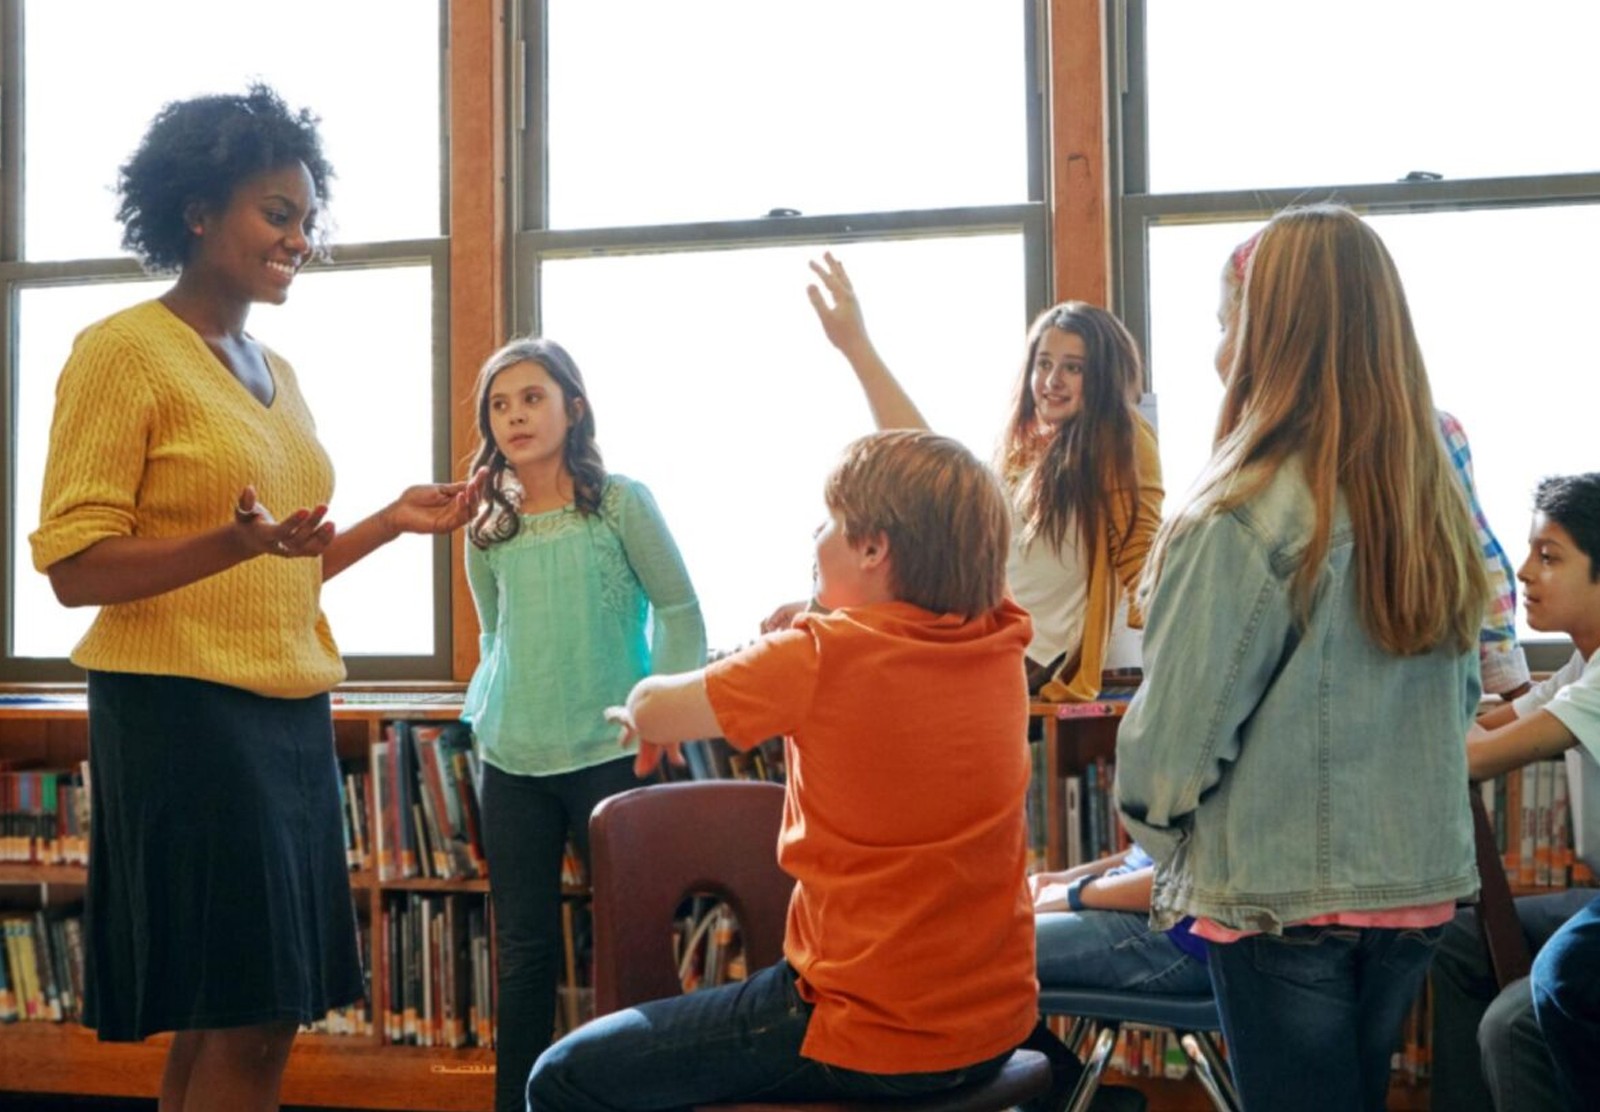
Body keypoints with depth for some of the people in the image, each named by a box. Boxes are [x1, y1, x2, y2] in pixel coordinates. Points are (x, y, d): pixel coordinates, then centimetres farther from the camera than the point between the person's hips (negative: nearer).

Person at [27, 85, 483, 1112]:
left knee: (238, 1022, 10)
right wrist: (237, 541, -26)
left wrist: (392, 522, 11)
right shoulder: (124, 352, -7)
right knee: (245, 1024, -7)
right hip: (185, 712, -7)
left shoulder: (276, 372, 17)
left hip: (292, 716, 8)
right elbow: (75, 566, -12)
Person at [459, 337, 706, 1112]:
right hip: (512, 765, 4)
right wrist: (481, 716, 9)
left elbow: (679, 610, -2)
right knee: (522, 951, 10)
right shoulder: (488, 531, 9)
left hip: (609, 755, -4)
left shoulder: (622, 504, -4)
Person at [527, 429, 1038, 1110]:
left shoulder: (824, 657, -21)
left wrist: (647, 713, 16)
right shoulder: (1002, 643, -4)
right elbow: (937, 507, 18)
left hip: (870, 1047, -8)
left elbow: (651, 710, -5)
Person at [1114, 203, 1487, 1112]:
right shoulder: (1436, 506, 0)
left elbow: (1177, 731, -13)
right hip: (1419, 885, 6)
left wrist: (1156, 828, 6)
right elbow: (1462, 700, 10)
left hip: (1283, 897, -6)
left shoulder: (1244, 521, -19)